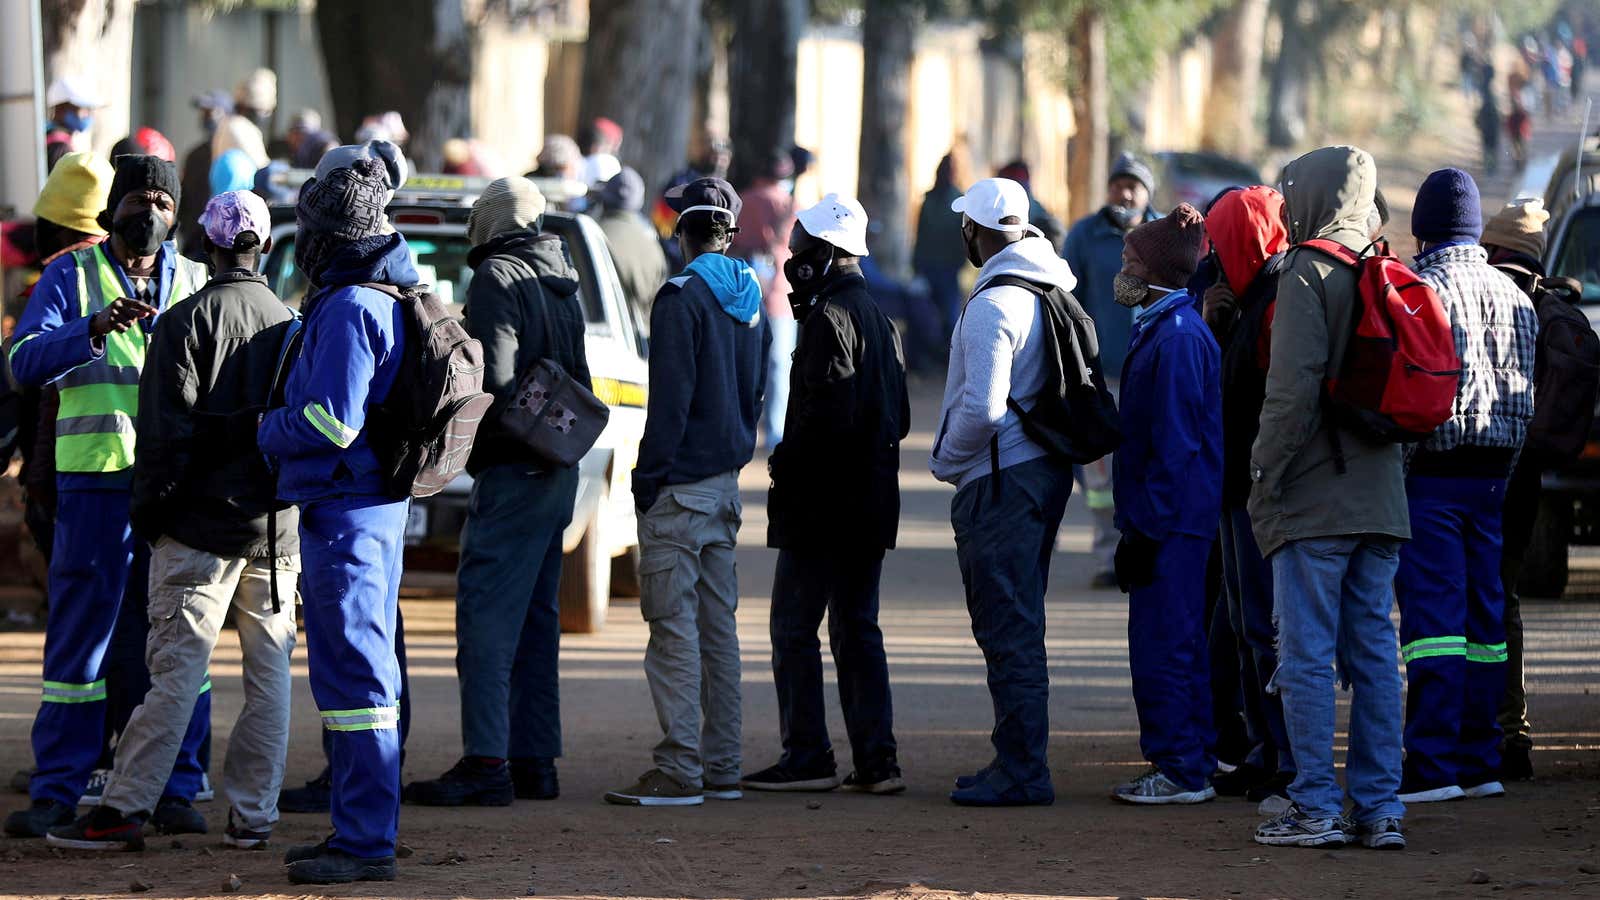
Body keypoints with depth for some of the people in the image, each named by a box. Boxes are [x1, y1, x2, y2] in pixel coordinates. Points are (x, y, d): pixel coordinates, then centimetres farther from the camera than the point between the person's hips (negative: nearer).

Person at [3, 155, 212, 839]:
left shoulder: (198, 283, 15)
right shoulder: (71, 276, 6)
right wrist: (95, 329, -21)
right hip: (96, 479, -2)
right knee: (79, 634, -2)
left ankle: (173, 789, 8)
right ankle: (57, 791, 1)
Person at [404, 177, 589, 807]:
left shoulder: (498, 278, -10)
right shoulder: (563, 286, 17)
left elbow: (493, 378, -18)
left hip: (513, 472, -9)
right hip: (558, 468, 9)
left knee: (487, 617, -10)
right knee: (536, 618, 14)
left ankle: (486, 765, -16)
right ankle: (535, 761, 16)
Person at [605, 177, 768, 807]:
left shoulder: (683, 297, -13)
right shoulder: (749, 300, 12)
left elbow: (670, 400, -16)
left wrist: (646, 481, -12)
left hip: (681, 487, -8)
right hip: (727, 482, 8)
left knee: (674, 629, -7)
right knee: (718, 625, 12)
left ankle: (680, 771, -10)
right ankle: (721, 767, 14)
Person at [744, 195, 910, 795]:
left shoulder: (830, 318, -14)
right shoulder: (877, 318, 16)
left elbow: (825, 413, -21)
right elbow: (898, 417, 19)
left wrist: (786, 465, -11)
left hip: (823, 499, -9)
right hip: (872, 499, 9)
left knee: (794, 628, -3)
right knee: (857, 628, 11)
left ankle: (807, 757, -4)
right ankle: (875, 760, 7)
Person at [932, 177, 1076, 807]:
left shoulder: (993, 304, -18)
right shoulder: (1053, 289, 10)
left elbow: (983, 407, -24)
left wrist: (946, 460, -8)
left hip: (1000, 479, -9)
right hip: (1047, 470, 9)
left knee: (1007, 629, -6)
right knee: (1018, 626, 16)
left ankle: (1021, 772, -6)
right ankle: (1019, 761, 21)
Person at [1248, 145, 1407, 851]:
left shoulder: (1308, 272, -10)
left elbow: (1293, 388, -17)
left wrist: (1265, 478, -11)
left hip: (1314, 501, -7)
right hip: (1380, 496, 7)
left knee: (1306, 655, -3)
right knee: (1373, 652, 8)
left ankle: (1317, 807, -5)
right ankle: (1380, 807, 8)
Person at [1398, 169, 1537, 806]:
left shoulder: (1420, 288, -9)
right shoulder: (1513, 295, 11)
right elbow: (1526, 392, 14)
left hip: (1432, 469, -6)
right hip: (1493, 474, 6)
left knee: (1432, 612, -8)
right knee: (1483, 615, 10)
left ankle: (1434, 765, -12)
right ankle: (1480, 760, 12)